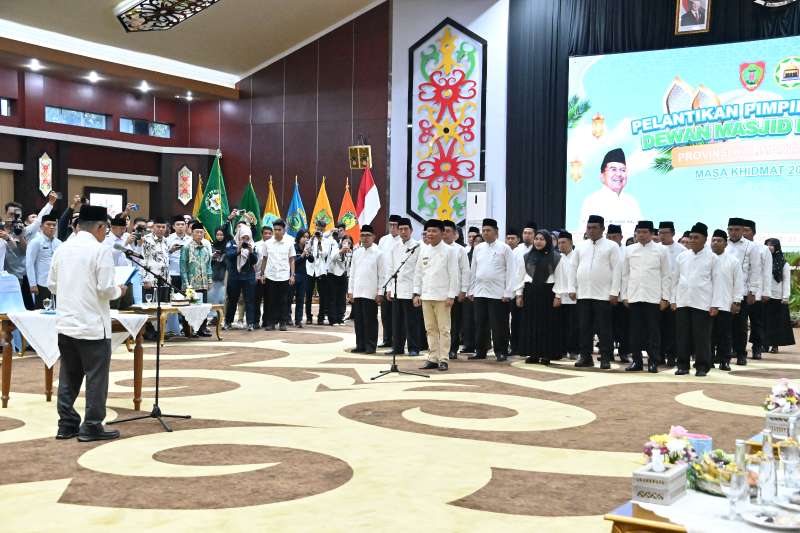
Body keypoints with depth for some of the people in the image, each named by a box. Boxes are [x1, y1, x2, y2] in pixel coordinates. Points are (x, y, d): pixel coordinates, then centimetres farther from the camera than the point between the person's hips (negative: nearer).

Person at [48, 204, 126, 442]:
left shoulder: (62, 249, 6)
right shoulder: (101, 250, -12)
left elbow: (52, 285, 11)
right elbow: (106, 289, -17)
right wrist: (119, 291, 4)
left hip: (65, 323, 7)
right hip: (92, 325, -6)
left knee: (68, 376, 14)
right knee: (96, 377, 3)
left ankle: (67, 424, 19)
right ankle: (91, 426, 6)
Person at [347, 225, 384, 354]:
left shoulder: (378, 253, -2)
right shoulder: (357, 252, 12)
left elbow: (382, 275, -3)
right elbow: (352, 273, 14)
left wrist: (380, 293, -8)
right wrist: (350, 291, 9)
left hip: (371, 293, -5)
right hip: (357, 293, 5)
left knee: (370, 321, -1)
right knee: (358, 320, 7)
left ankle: (370, 346, 6)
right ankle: (360, 345, 15)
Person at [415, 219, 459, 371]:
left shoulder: (449, 251, -4)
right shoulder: (423, 250, 10)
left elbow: (454, 274, -6)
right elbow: (418, 273, 13)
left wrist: (451, 296, -11)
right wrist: (416, 293, 7)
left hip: (442, 296, -5)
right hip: (426, 296, 5)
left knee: (443, 329, -1)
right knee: (430, 329, 9)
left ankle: (443, 360, 4)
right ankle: (433, 358, 15)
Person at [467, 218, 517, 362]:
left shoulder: (504, 248, -2)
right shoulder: (478, 248, 12)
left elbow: (511, 271, -5)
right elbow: (473, 270, 15)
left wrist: (508, 293, -10)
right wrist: (471, 290, 10)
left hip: (498, 293, -4)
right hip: (480, 292, 4)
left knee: (498, 325, -1)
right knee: (480, 323, 8)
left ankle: (501, 352, 8)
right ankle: (480, 351, 16)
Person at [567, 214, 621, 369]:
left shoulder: (611, 246, 1)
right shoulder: (580, 246, 12)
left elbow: (616, 269, -4)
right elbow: (573, 268, 13)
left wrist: (614, 292, -10)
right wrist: (572, 289, 5)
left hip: (603, 295, -4)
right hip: (583, 294, 4)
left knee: (604, 328, -1)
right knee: (585, 327, 6)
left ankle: (605, 358, 5)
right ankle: (585, 356, 13)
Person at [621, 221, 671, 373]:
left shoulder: (661, 250, 2)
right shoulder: (630, 250, 9)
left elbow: (666, 276, 1)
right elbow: (625, 274, 12)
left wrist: (665, 297, -4)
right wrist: (625, 296, 7)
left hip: (653, 297, -2)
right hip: (634, 297, 3)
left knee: (653, 332, 0)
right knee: (635, 331, 5)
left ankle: (653, 362, 7)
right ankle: (637, 361, 12)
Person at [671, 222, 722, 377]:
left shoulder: (712, 258, 0)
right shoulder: (682, 256, 9)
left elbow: (716, 281, -1)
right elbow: (675, 279, 13)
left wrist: (714, 305, -6)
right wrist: (673, 299, 8)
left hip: (702, 303, -3)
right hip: (682, 302, 3)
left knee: (701, 336, 0)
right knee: (682, 334, 4)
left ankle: (702, 366, 8)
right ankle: (683, 365, 12)